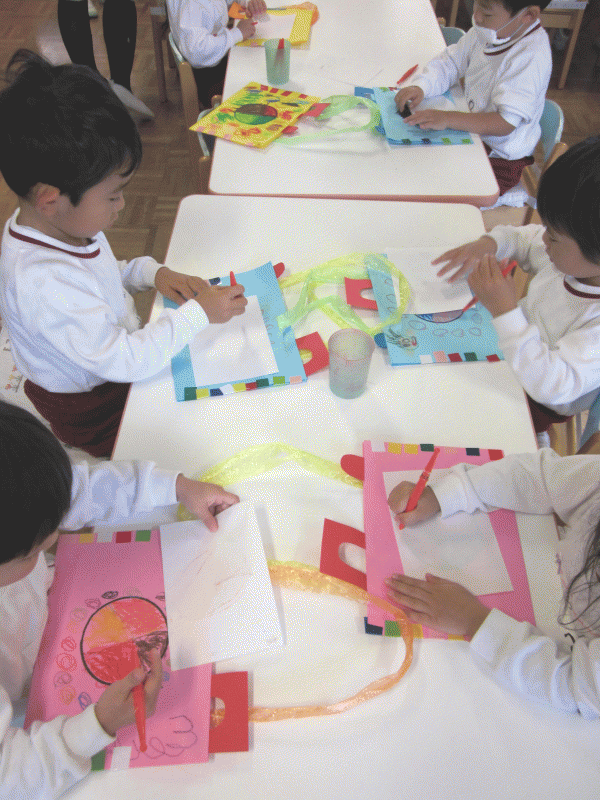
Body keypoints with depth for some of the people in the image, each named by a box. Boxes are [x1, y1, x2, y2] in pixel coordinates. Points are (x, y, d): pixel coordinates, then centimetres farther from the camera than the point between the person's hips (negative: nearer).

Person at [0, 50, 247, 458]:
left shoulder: (62, 224, -6)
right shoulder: (41, 285, -37)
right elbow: (127, 361, -34)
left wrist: (151, 272, -4)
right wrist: (198, 313, -28)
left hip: (121, 356, 9)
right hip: (98, 413, -8)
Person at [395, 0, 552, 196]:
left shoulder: (531, 56, -29)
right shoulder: (490, 31, -5)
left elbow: (505, 123, -33)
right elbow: (450, 63, 6)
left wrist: (447, 119, -40)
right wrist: (420, 87, -14)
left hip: (502, 159, -8)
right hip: (473, 132, 8)